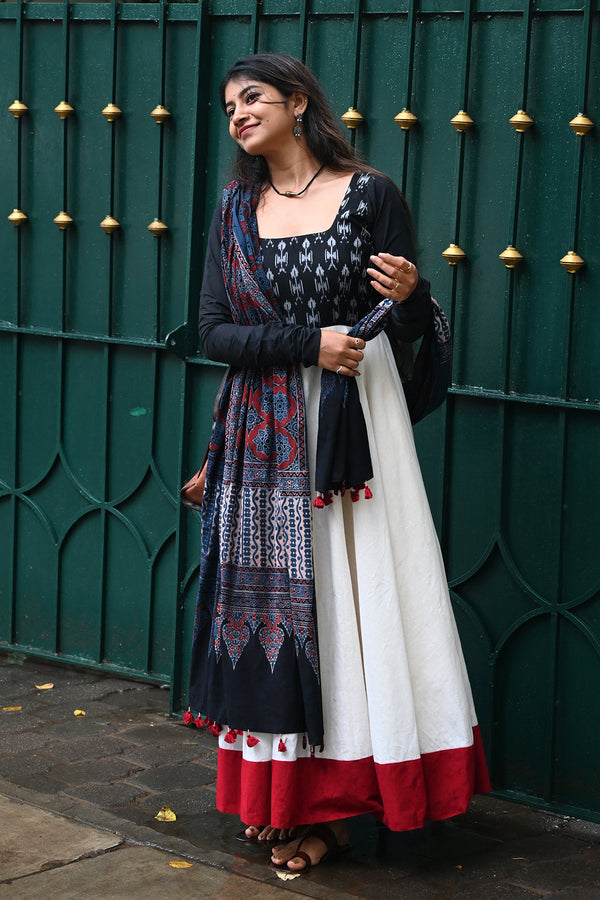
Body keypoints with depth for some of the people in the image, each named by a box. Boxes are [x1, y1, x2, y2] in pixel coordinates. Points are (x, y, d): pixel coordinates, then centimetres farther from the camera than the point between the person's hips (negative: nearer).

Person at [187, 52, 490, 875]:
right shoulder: (235, 211, 9)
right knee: (265, 598, 5)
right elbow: (215, 333, 1)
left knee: (344, 597, -1)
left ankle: (328, 808, 9)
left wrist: (407, 292, -23)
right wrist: (308, 343, -13)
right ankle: (276, 795, 17)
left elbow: (413, 329, 0)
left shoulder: (369, 194, -2)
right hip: (261, 430, 4)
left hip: (350, 427, -3)